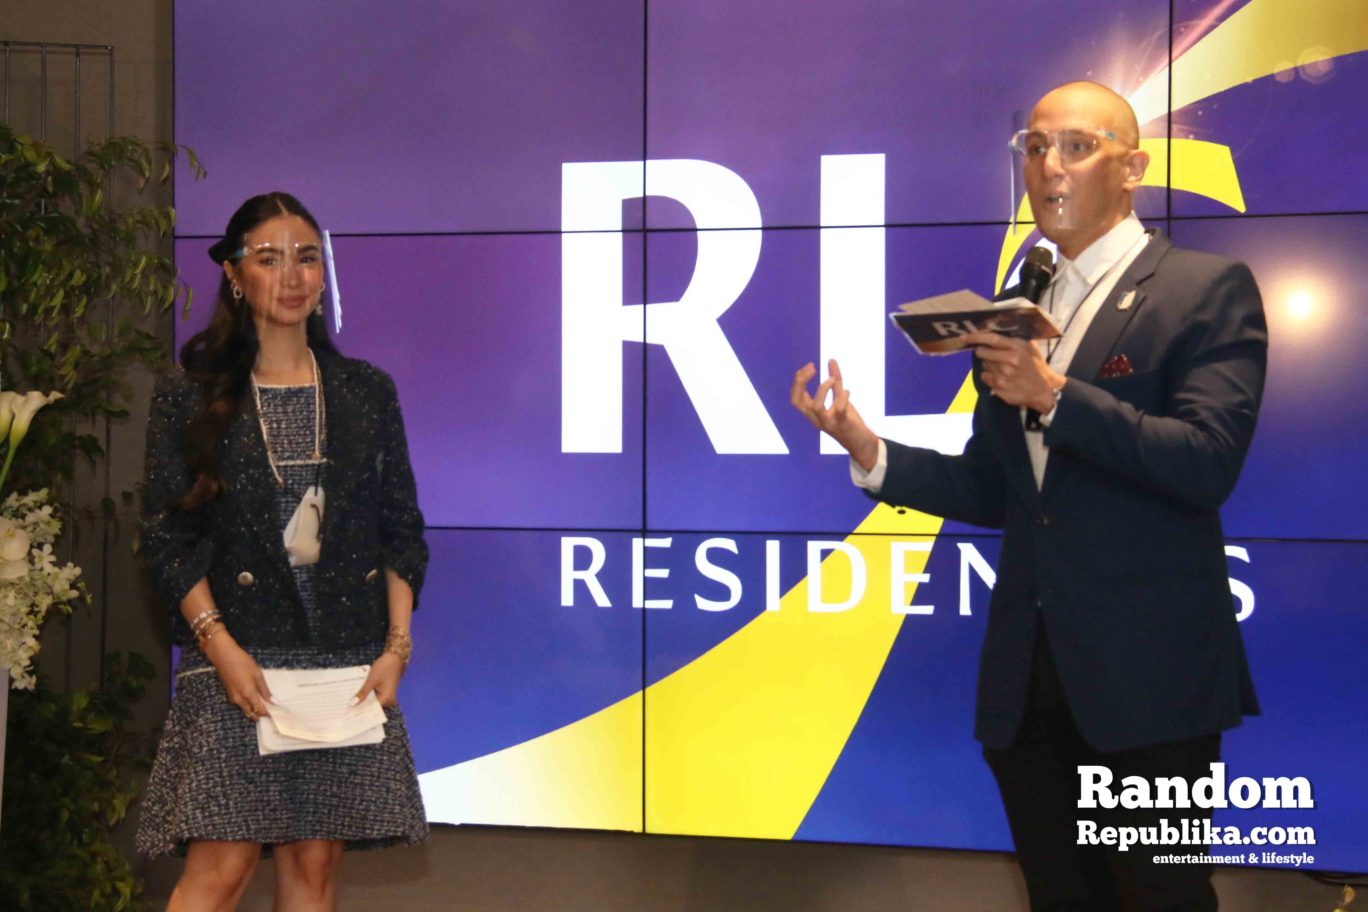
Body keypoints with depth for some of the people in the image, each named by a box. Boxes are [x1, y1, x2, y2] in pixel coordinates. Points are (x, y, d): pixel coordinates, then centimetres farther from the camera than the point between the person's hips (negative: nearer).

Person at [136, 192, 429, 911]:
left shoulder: (367, 392, 11)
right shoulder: (187, 398, 4)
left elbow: (402, 532, 10)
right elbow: (165, 538, 0)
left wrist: (396, 644, -2)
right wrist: (220, 646, -12)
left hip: (350, 665, 3)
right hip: (237, 662, -2)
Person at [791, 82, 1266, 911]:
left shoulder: (1208, 289, -4)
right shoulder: (1015, 311, 14)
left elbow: (1209, 462, -16)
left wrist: (1055, 395, -21)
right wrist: (871, 452, 0)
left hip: (1148, 673, -6)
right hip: (1029, 672, 6)